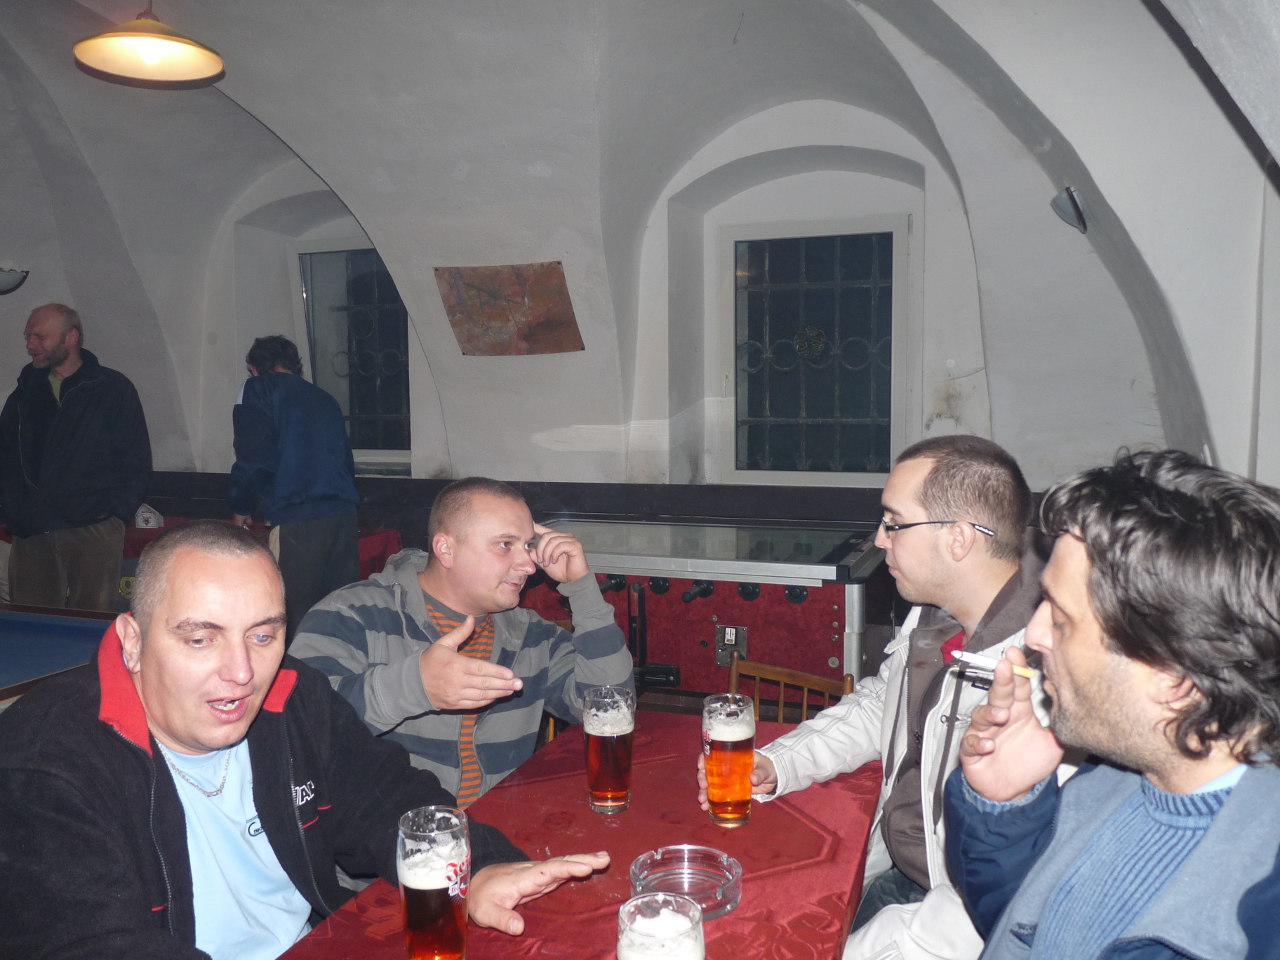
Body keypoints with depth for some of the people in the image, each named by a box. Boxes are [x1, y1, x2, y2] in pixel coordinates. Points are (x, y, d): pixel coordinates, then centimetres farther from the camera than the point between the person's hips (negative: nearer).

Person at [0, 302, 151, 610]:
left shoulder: (114, 389, 2)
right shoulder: (25, 393, 14)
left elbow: (137, 463, 1)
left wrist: (115, 512, -6)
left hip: (94, 534, -4)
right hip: (32, 536, 4)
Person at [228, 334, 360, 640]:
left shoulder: (259, 389, 7)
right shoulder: (326, 399, 26)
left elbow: (255, 458, -4)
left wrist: (240, 507, 10)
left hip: (296, 520, -6)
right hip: (344, 515, 6)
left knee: (293, 621, -3)